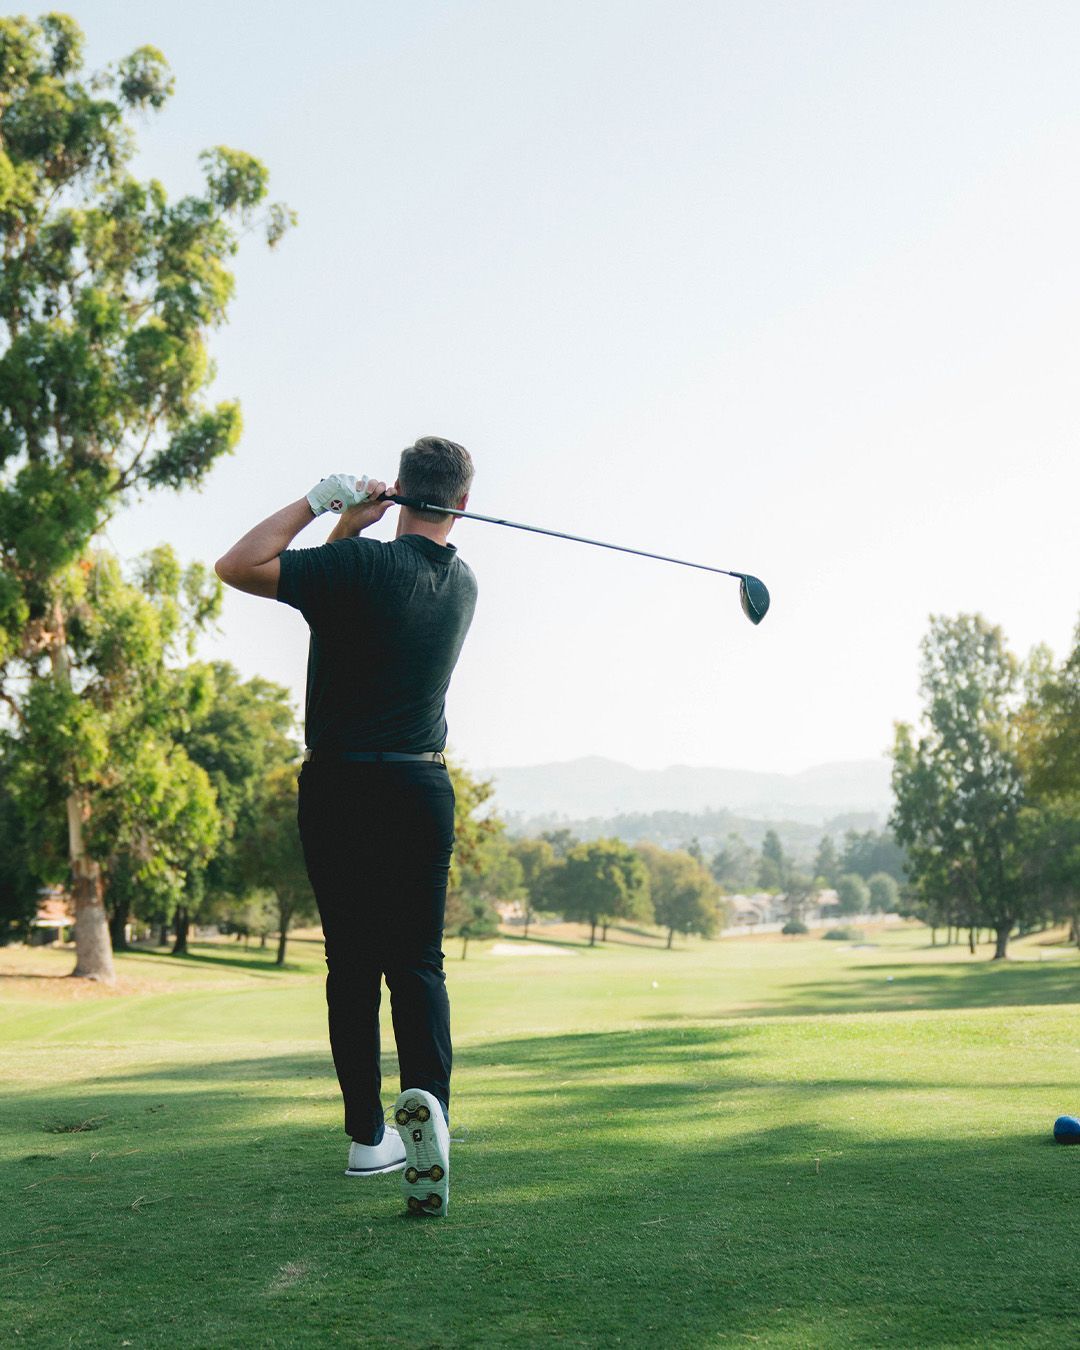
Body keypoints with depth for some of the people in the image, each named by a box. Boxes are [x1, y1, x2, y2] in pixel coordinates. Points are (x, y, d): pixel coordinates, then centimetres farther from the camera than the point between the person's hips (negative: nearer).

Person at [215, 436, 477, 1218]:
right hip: (424, 789, 3)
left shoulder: (361, 564, -14)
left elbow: (236, 568, -14)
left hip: (340, 788, -3)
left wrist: (319, 504, -10)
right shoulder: (462, 586, 5)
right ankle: (428, 1096, -22)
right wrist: (351, 529, -1)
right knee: (418, 960, 4)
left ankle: (369, 1133, 10)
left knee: (351, 963, 7)